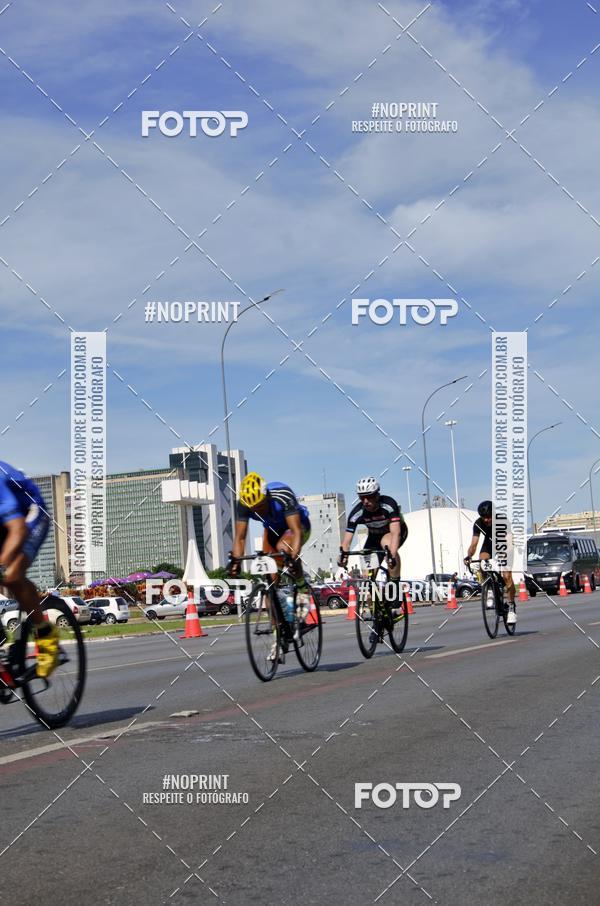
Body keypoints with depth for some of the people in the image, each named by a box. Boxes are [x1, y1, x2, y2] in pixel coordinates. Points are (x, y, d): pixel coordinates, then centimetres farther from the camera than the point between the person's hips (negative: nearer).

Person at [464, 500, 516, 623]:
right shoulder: (478, 524, -24)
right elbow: (474, 544, -26)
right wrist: (468, 556, -45)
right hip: (489, 545, 3)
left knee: (507, 576, -17)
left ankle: (511, 607, -4)